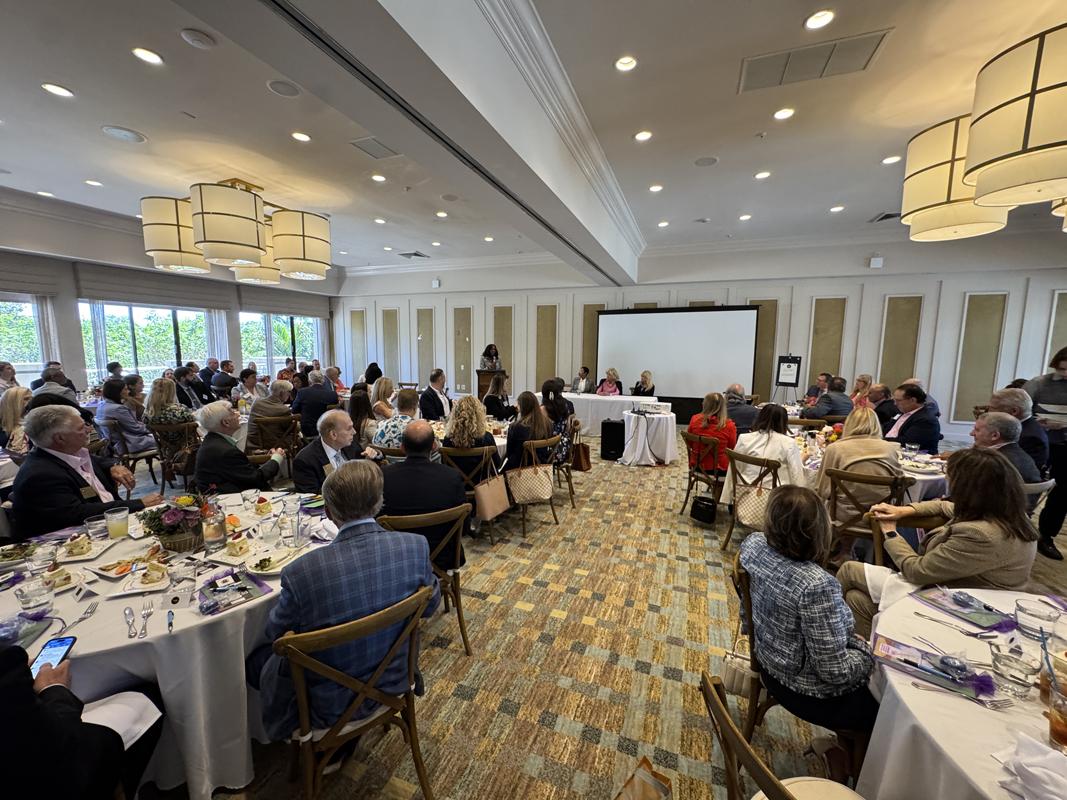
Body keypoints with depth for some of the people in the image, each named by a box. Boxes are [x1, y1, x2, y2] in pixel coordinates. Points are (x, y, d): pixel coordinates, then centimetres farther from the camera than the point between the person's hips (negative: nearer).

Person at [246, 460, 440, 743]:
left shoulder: (301, 572, -30)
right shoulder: (416, 546, -23)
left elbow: (275, 633, -9)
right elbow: (430, 607, -5)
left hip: (331, 706, -4)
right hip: (394, 682, 4)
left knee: (254, 660, 20)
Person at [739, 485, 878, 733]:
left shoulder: (753, 544, -17)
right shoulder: (816, 585, -36)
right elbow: (835, 671, -26)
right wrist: (870, 650, -8)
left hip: (769, 664, 7)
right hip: (810, 694, -6)